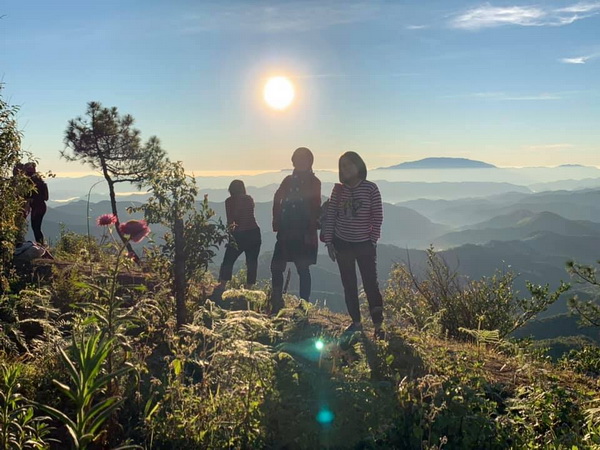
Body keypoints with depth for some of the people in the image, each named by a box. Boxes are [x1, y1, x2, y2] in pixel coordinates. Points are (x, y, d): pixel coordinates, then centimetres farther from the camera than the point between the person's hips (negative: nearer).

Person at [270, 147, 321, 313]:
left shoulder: (314, 183, -2)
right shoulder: (289, 180, 12)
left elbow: (315, 209, -7)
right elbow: (277, 201, 10)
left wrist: (310, 232, -13)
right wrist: (277, 224, 0)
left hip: (303, 233, -5)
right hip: (286, 231, 5)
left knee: (303, 269, 1)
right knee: (276, 267, 3)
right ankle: (276, 304, 14)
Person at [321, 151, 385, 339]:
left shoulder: (370, 188, -6)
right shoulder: (338, 189, 2)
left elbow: (377, 217, -4)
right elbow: (330, 216, 4)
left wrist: (373, 240, -8)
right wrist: (328, 241, 0)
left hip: (364, 245, -3)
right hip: (342, 243, 4)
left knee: (371, 284, -5)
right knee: (349, 285, 9)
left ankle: (378, 325, 4)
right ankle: (356, 322, 22)